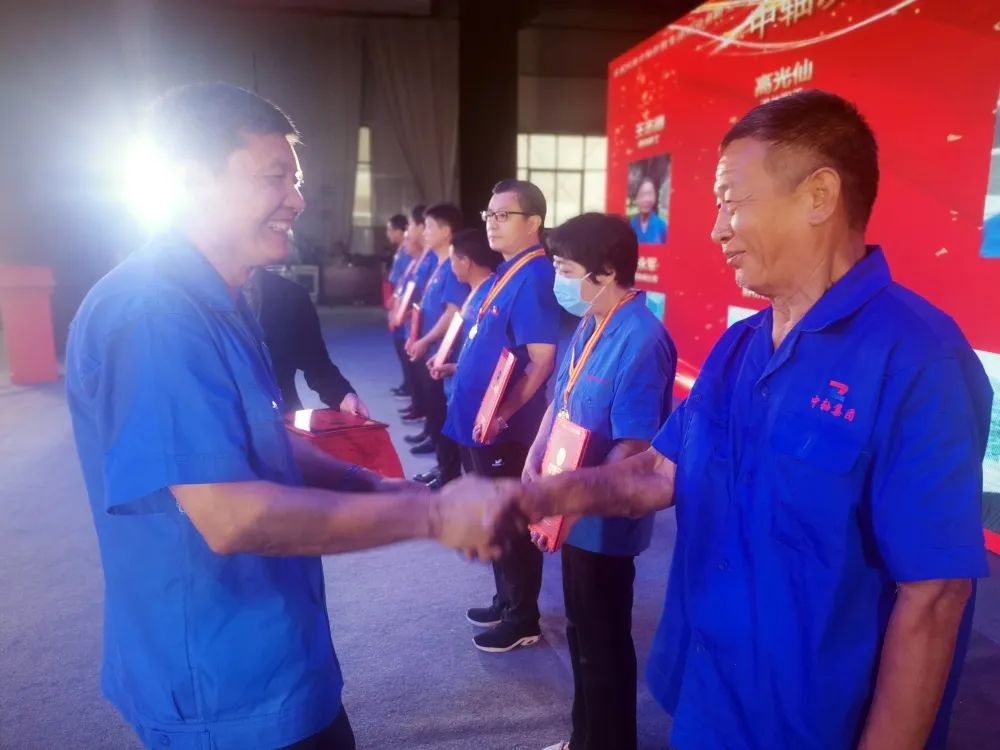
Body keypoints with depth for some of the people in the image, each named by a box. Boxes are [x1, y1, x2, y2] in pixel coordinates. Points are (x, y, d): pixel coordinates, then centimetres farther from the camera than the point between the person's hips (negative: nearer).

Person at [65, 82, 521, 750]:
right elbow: (231, 516, -31)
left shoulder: (215, 304, 6)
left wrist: (369, 484, 0)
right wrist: (430, 513, -25)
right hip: (224, 684, -9)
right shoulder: (150, 316, -26)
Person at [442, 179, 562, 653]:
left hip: (505, 427, -10)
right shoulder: (507, 271, 11)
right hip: (482, 421, 10)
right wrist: (459, 366, 19)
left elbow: (542, 361, -24)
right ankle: (506, 603, 37)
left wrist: (503, 414, -23)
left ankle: (523, 620, 22)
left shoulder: (534, 277, -18)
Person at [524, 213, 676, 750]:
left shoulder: (641, 341, -23)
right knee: (582, 635, 24)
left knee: (604, 644, 11)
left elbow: (634, 449, -25)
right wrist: (533, 465, 1)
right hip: (577, 514, 9)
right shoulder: (588, 326, 5)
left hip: (604, 522, -9)